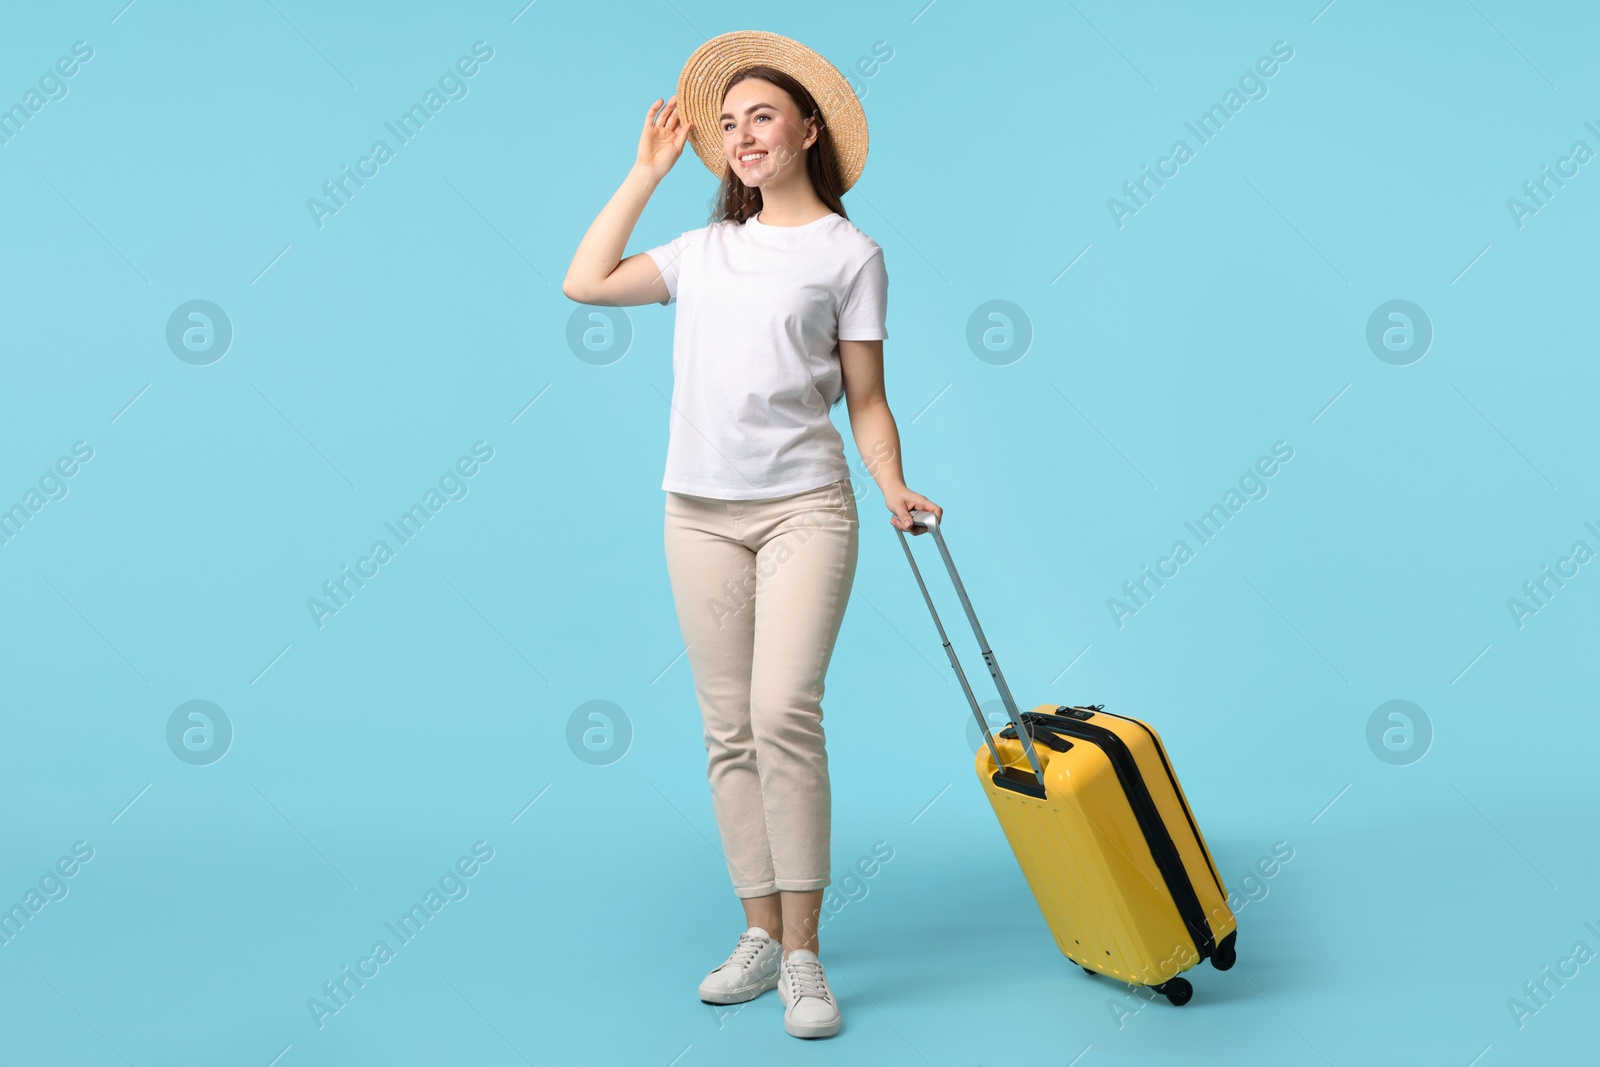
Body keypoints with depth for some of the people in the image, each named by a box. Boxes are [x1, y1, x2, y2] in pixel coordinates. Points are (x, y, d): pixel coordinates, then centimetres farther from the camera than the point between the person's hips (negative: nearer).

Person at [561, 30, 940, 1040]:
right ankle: (761, 933, 14)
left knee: (784, 712, -17)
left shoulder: (849, 251, 6)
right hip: (700, 511, 4)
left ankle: (804, 954, -7)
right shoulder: (703, 250, 17)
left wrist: (895, 488, -12)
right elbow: (585, 282, 10)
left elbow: (866, 397, 4)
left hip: (804, 506, -4)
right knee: (729, 731, 4)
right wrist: (648, 170, 16)